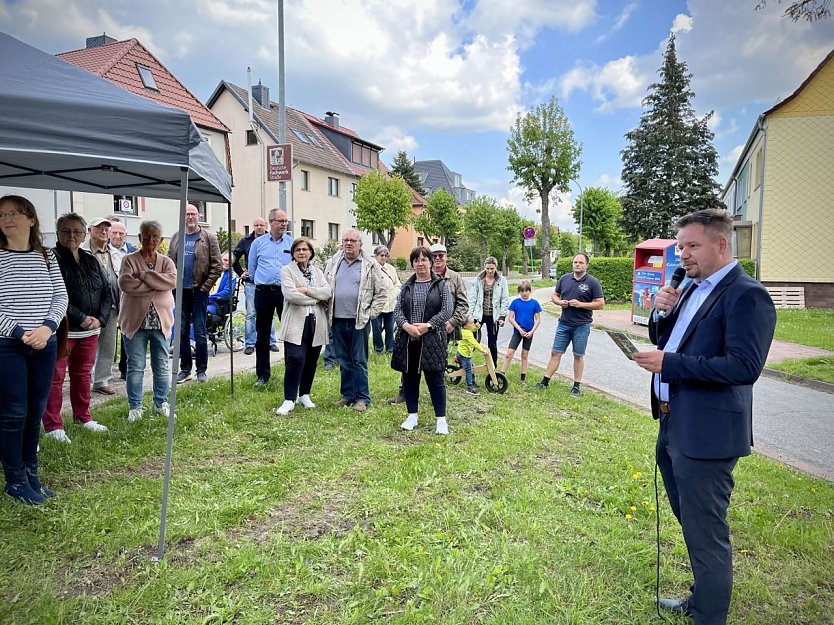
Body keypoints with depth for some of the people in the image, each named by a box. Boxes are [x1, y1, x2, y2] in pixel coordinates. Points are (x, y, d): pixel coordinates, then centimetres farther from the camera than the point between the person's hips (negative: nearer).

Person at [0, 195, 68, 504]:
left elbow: (61, 296, 5)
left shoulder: (47, 256, 5)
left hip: (45, 344, 4)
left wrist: (47, 327, -11)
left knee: (36, 411, 11)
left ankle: (30, 472, 25)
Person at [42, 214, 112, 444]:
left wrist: (100, 319, -5)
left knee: (83, 375, 17)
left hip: (90, 330, 6)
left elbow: (107, 292, 10)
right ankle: (52, 425, 10)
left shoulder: (92, 261, 10)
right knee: (55, 378, 1)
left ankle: (83, 417, 29)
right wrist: (81, 318, -20)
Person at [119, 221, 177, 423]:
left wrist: (144, 276, -16)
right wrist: (156, 285, -15)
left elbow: (172, 281, -14)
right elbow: (125, 283, -18)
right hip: (135, 321, -2)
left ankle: (161, 402, 24)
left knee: (162, 365, 10)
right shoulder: (130, 260, 0)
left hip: (161, 321, 2)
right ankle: (134, 406, 14)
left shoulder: (166, 262, 7)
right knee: (135, 366, 3)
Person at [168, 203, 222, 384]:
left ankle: (201, 370, 10)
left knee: (200, 333, 0)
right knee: (182, 332, 8)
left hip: (199, 291, -4)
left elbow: (217, 266, -5)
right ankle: (185, 369, 18)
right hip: (181, 291, 4)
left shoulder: (208, 238, -1)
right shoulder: (176, 238, 10)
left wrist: (206, 286, -9)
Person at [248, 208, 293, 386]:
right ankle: (263, 374, 17)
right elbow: (252, 268, 17)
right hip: (263, 292, 1)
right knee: (262, 336, 7)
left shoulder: (292, 243, 5)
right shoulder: (258, 243, 7)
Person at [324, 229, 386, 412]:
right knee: (344, 361, 13)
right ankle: (347, 395, 24)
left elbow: (382, 293, 0)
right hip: (337, 320, 4)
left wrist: (370, 313, -5)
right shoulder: (334, 263, 9)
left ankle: (362, 397, 11)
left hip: (359, 321, -4)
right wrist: (328, 311, 7)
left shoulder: (370, 265, -2)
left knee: (359, 361, 2)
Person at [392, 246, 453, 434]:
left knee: (435, 378, 0)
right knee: (410, 378, 10)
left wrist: (427, 325, -15)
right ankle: (412, 416, 23)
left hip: (432, 340, -4)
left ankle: (441, 419, 8)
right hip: (408, 340, 4)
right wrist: (407, 326, -14)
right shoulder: (407, 286, 11)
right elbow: (397, 310, 5)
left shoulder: (441, 285, 2)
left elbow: (447, 310, -6)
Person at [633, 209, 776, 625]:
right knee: (693, 525, 24)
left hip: (705, 435, -9)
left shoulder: (746, 295, -15)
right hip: (674, 427, 9)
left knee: (706, 535, 4)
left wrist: (668, 364, -23)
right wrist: (661, 314, -2)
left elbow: (744, 366, -25)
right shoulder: (693, 288, 12)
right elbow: (666, 341, 18)